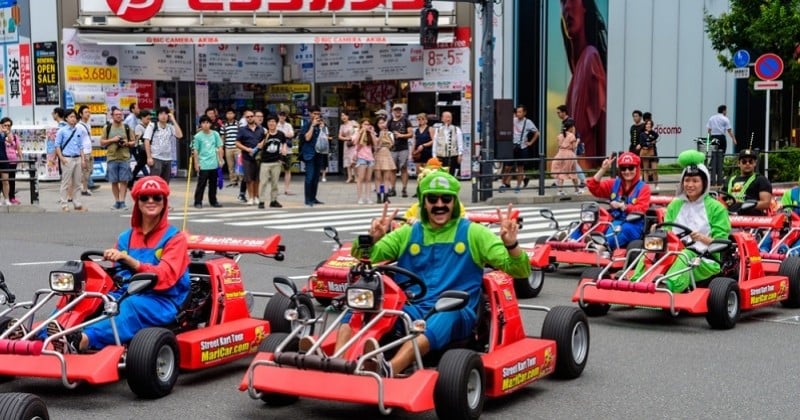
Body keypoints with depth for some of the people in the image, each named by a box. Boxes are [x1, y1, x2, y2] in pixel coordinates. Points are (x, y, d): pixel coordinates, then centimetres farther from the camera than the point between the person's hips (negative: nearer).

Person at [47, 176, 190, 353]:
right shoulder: (126, 238, 18)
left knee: (132, 305, -38)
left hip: (162, 302, -5)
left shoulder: (175, 238, 2)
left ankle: (83, 340, -61)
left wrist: (129, 260, -27)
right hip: (126, 296, 5)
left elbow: (165, 276, -14)